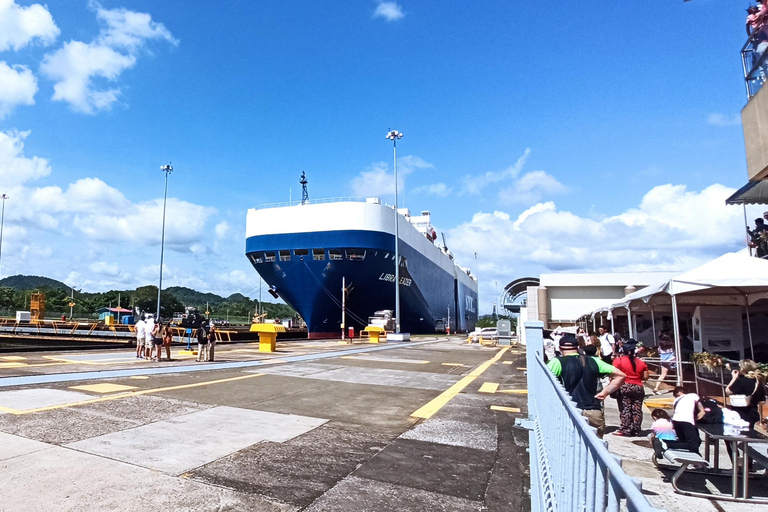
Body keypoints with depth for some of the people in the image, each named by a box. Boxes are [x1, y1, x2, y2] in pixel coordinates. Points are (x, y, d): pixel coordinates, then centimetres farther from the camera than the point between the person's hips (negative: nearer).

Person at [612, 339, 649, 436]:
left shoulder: (618, 360, -5)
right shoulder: (641, 362, 7)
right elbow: (645, 377, 8)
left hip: (624, 387, -4)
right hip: (638, 388, 4)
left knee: (625, 409, -1)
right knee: (637, 410, 8)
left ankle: (625, 430, -3)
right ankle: (636, 431, 12)